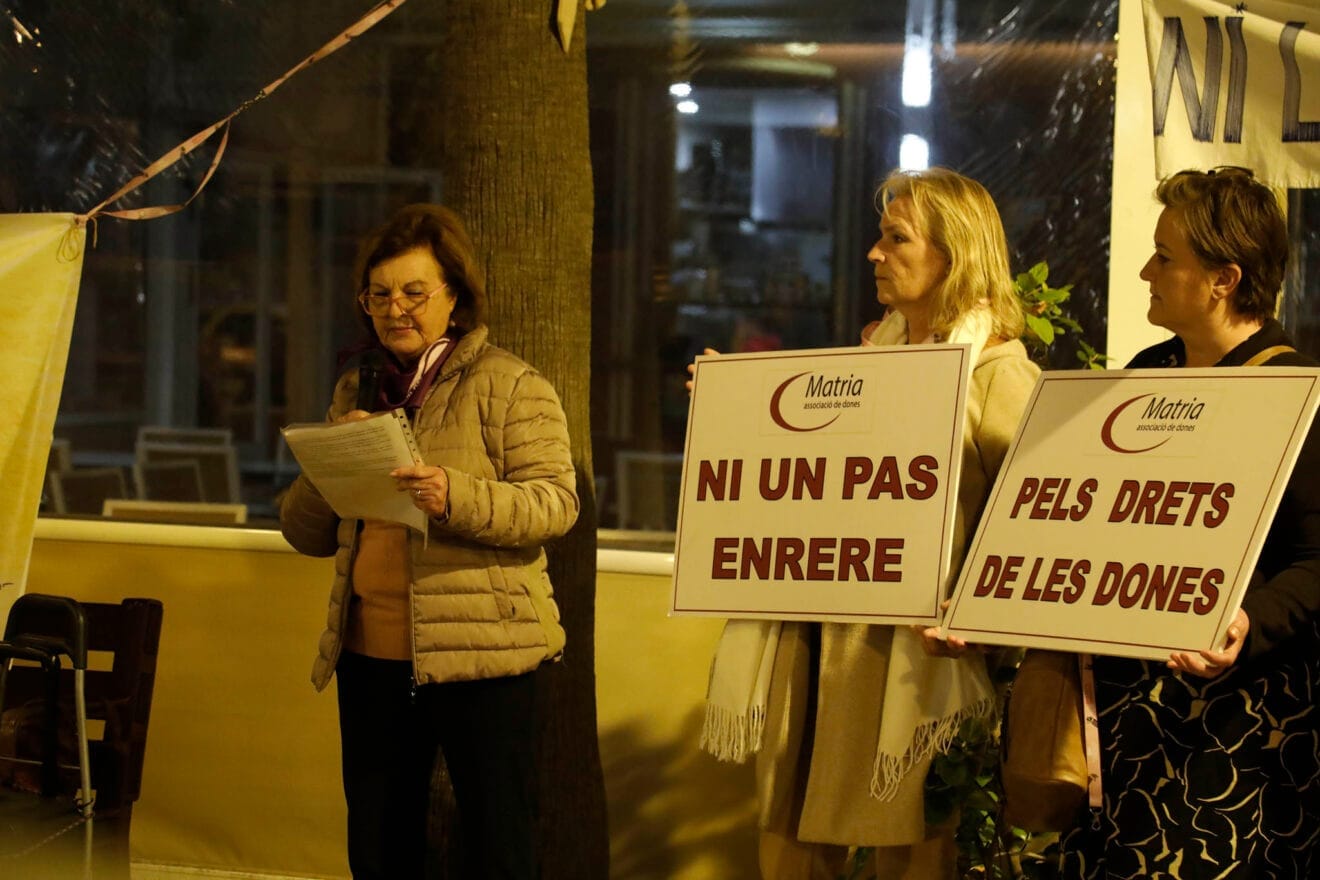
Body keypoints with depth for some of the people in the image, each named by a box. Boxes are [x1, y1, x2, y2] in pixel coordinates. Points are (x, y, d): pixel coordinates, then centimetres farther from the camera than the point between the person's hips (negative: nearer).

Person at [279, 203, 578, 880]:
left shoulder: (509, 385, -2)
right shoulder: (357, 392, 15)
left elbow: (555, 502, -13)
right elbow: (305, 533, 14)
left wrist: (457, 497, -27)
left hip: (479, 650, -6)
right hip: (370, 653, 6)